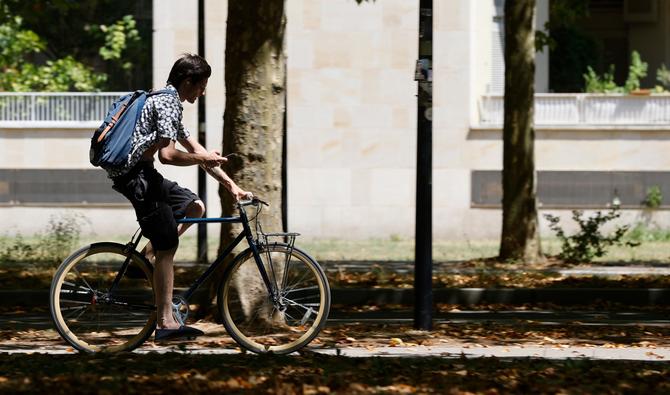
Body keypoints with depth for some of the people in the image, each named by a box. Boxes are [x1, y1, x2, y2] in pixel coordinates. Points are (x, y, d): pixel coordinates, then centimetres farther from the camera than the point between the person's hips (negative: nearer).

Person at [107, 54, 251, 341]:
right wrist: (204, 159, -6)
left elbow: (194, 148, 24)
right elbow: (167, 155, -22)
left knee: (195, 207, 18)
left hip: (143, 175, 10)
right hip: (135, 176, -10)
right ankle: (166, 322, -10)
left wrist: (231, 185, 21)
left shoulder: (168, 102, 21)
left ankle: (145, 257, 9)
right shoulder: (167, 104, -12)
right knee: (167, 247, -9)